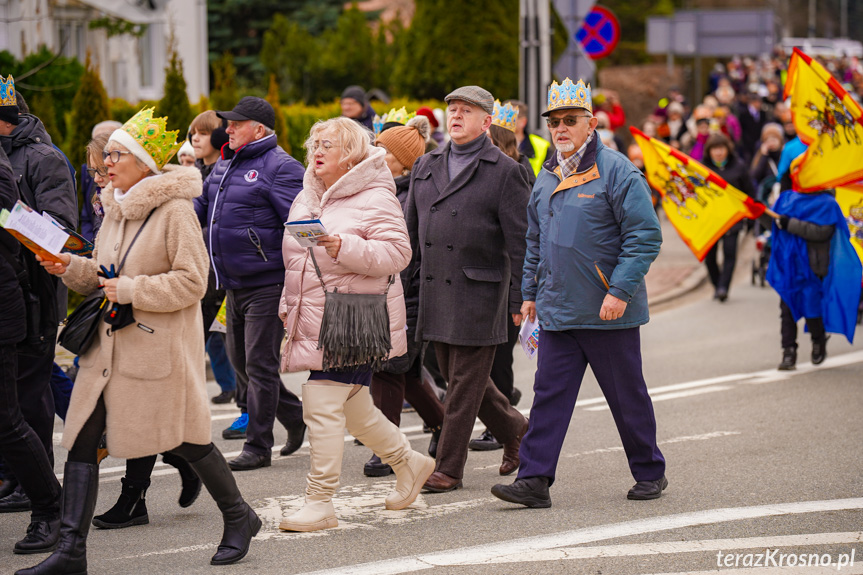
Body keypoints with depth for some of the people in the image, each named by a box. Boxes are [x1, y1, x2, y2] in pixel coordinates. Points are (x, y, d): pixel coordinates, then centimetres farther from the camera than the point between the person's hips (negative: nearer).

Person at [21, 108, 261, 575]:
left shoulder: (175, 211, -13)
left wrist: (131, 290, -21)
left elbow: (192, 281, -17)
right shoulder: (114, 210, 12)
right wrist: (71, 269, 0)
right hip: (111, 344, 7)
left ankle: (239, 518, 28)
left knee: (183, 439, 5)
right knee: (81, 439, -1)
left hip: (161, 345, -7)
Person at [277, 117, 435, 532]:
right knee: (352, 407, 16)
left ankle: (319, 504, -9)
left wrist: (344, 248, -30)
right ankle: (408, 463, 37)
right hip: (313, 322, 9)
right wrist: (289, 304, 22)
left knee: (322, 404, -14)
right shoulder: (307, 198, 16)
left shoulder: (374, 199, -9)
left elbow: (397, 253, -19)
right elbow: (293, 260, 27)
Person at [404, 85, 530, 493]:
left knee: (465, 382, -3)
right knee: (456, 376, 12)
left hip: (480, 291, -6)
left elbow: (519, 241, -6)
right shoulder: (426, 166, 13)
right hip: (434, 291, 6)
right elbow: (409, 230, 18)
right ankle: (514, 430, 32)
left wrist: (521, 300, -9)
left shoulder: (505, 171, -4)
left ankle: (448, 468, 2)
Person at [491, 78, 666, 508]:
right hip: (557, 310, 6)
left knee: (627, 396, 6)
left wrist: (620, 290, -19)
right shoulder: (546, 178, 13)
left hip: (608, 312, -5)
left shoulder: (617, 171, -9)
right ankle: (535, 480, -3)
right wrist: (530, 291, 18)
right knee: (549, 394, -1)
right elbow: (536, 242, 23)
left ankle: (649, 473, 21)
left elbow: (645, 236, -13)